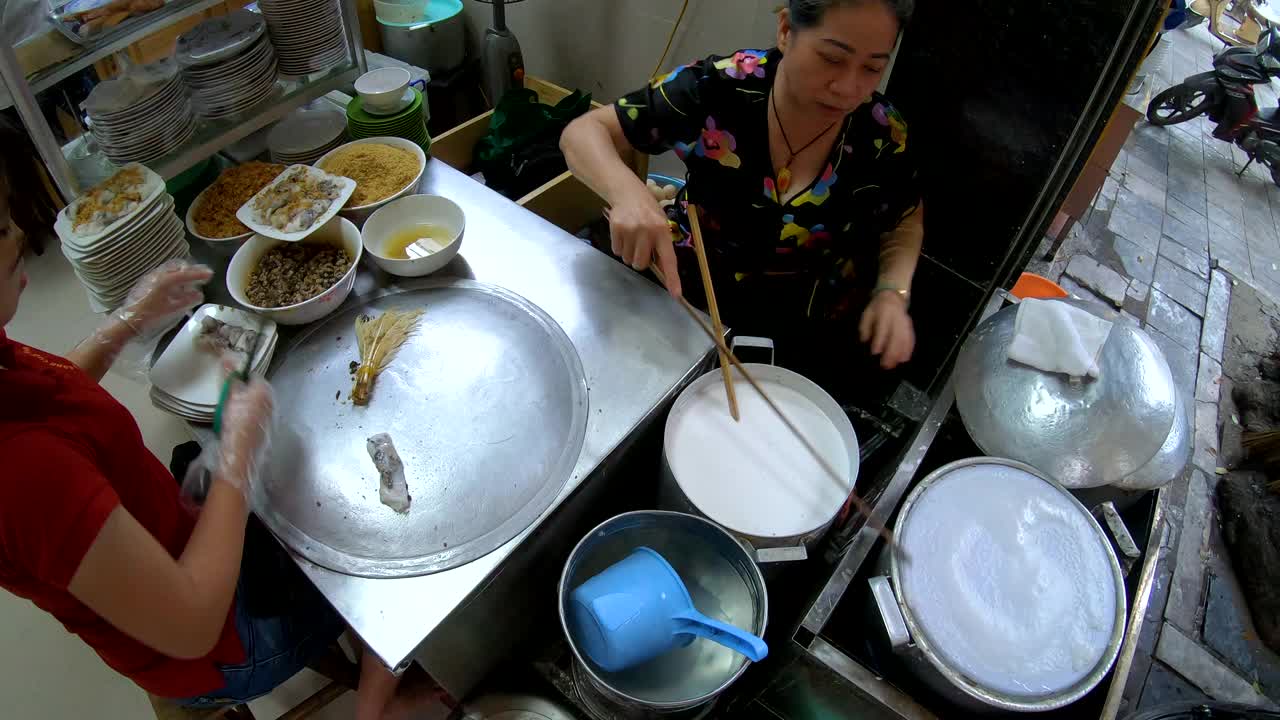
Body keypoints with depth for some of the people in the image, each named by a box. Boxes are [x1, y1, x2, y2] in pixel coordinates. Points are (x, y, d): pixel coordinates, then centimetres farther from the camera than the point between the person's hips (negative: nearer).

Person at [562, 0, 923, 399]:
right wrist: (628, 192, -39)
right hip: (686, 296, -1)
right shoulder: (717, 87, -21)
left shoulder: (885, 135, -15)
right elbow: (584, 133, -17)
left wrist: (892, 293, -17)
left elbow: (906, 223, 4)